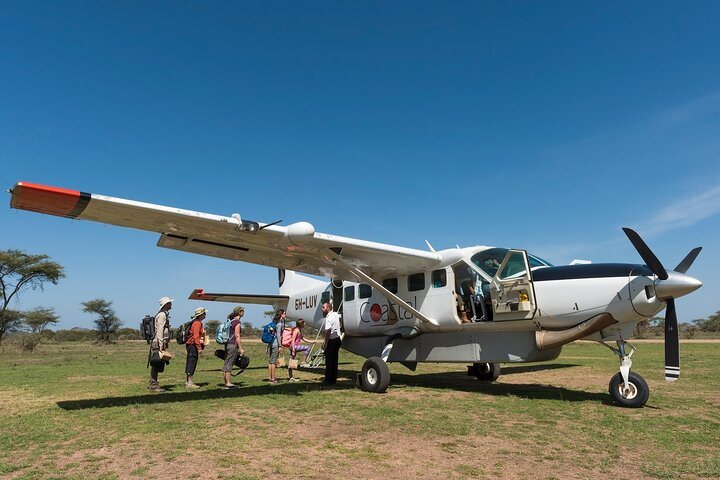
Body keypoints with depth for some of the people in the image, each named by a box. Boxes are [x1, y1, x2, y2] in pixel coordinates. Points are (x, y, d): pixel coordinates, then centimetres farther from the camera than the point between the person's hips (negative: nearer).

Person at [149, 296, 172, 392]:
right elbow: (159, 331, -18)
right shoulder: (162, 315, -11)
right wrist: (161, 345, -22)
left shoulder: (164, 315, 20)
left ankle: (153, 384, 18)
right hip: (158, 343, -10)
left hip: (161, 343, 10)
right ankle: (153, 386, -5)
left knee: (156, 366, 12)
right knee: (156, 365, -7)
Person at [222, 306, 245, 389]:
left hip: (228, 344, 9)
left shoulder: (231, 321, 15)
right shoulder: (237, 322, -12)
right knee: (229, 364, -6)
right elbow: (237, 336, -16)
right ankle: (228, 383, -3)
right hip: (233, 345, -9)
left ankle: (226, 383, 16)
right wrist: (241, 348, -14)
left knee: (226, 364, 10)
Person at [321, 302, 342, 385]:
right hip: (338, 339, 9)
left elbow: (328, 331, -24)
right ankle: (334, 380, 17)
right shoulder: (336, 314, 10)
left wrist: (325, 343, -21)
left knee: (329, 361, -3)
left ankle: (328, 381, 0)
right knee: (334, 361, 12)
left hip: (332, 340, -9)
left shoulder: (328, 318, -17)